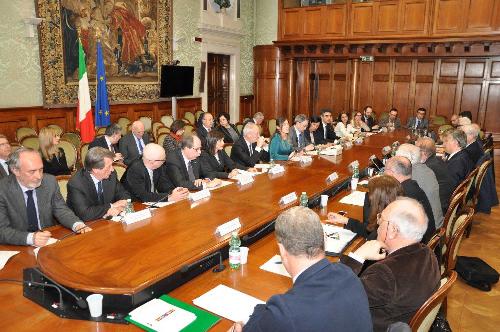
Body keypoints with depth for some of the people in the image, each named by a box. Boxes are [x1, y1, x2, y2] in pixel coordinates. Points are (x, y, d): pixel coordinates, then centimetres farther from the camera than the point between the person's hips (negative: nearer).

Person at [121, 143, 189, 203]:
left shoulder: (159, 166, -7)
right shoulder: (135, 170, -24)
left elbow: (164, 183, -2)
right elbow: (143, 196, -30)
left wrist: (172, 191, -23)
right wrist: (169, 197, -35)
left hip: (151, 202, 6)